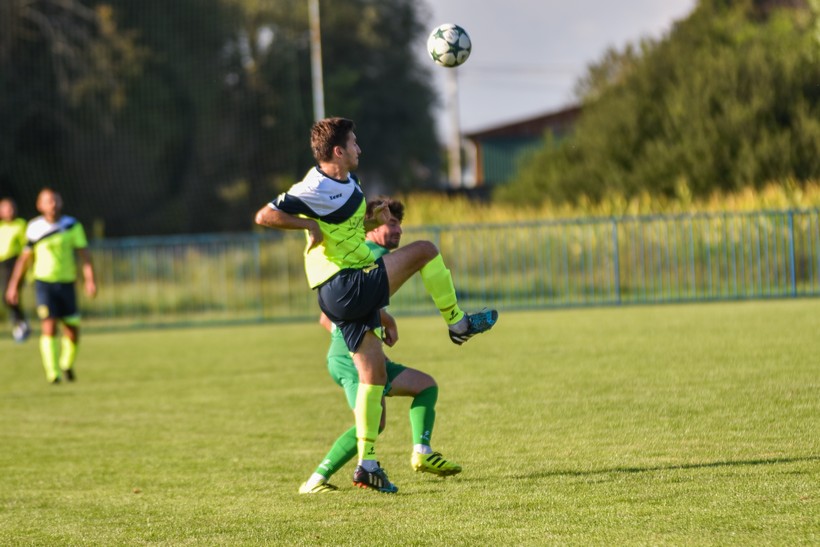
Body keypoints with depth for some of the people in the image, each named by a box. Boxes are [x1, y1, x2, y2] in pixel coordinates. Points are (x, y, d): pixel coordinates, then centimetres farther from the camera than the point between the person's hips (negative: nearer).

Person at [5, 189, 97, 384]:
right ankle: (52, 373, -14)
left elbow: (84, 254, -6)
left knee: (72, 331, 4)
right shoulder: (34, 228, 0)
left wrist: (90, 280, -19)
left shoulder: (72, 225, -2)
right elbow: (24, 258, 10)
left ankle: (66, 364, 32)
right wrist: (13, 285, 12)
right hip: (44, 282, -1)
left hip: (67, 283, 1)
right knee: (49, 327, -15)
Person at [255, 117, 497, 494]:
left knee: (373, 372, 9)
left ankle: (366, 464, 9)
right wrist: (309, 224, -19)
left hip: (357, 288, 9)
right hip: (345, 288, -9)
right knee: (424, 251, -4)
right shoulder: (315, 190, -17)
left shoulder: (349, 181, 12)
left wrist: (374, 222, 8)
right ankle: (458, 324, 12)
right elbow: (264, 216, -20)